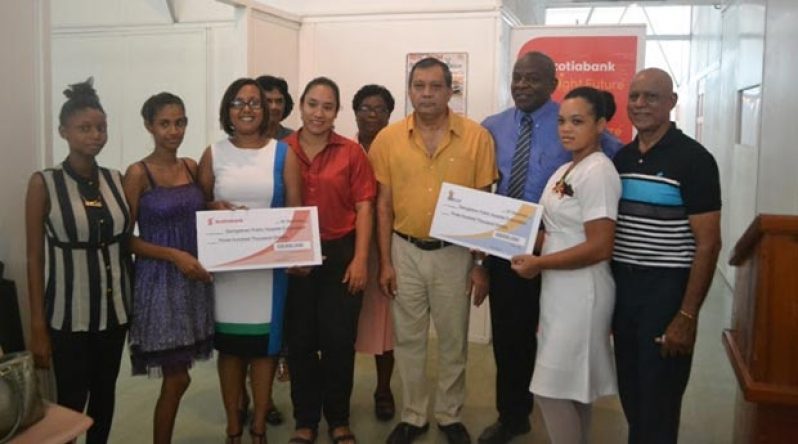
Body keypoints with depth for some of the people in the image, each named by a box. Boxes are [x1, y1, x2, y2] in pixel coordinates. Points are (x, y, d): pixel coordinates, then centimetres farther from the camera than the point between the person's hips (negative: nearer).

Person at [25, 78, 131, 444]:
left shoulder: (117, 179, 2)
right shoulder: (44, 183, -9)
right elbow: (35, 259, -8)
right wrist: (38, 326, -9)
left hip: (114, 307, 4)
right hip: (69, 312, -4)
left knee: (105, 393, 15)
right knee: (71, 402, 3)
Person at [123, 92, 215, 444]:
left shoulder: (192, 167, 7)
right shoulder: (138, 173, -9)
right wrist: (174, 255, -19)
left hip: (194, 279, 5)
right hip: (159, 281, -5)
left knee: (175, 377, 12)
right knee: (177, 378, -2)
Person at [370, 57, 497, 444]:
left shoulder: (476, 137, -6)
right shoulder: (388, 138, -2)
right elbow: (383, 205, 1)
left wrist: (482, 263, -3)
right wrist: (385, 262, -1)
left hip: (454, 252, -1)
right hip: (405, 251, 1)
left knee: (453, 340, 12)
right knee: (408, 339, 12)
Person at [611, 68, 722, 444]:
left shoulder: (693, 160, -11)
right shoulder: (621, 158, 7)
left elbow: (707, 244, -13)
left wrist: (688, 315, -17)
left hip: (667, 290, -6)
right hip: (622, 287, 6)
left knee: (658, 398, 4)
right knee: (630, 392, 17)